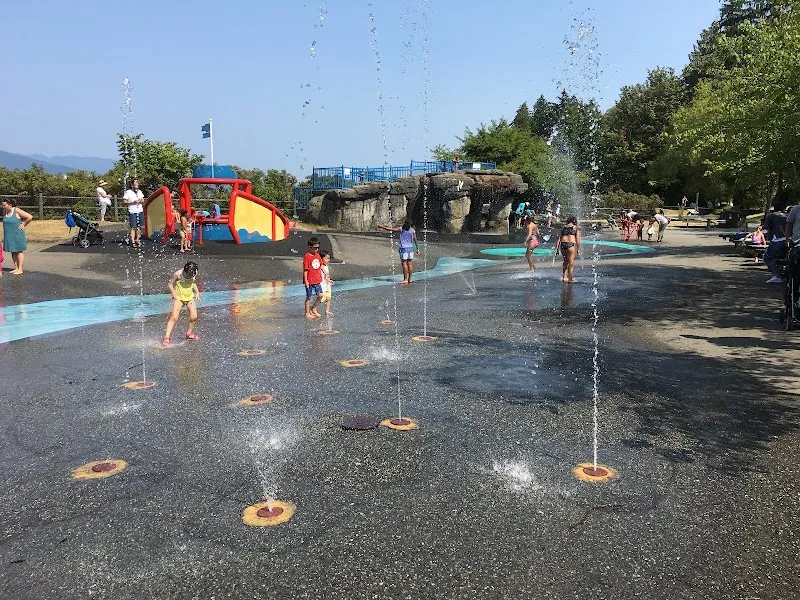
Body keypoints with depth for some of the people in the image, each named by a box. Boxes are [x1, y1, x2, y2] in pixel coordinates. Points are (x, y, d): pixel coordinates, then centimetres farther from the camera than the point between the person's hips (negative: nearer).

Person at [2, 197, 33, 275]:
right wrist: (6, 228, 11)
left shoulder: (17, 211, -14)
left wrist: (23, 225, -9)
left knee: (19, 251, -1)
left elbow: (30, 217, -16)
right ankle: (16, 268, 18)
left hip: (17, 235, -7)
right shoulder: (5, 211, 5)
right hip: (9, 236, 7)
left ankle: (20, 269, 3)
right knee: (13, 252, 10)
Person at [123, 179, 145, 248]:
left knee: (139, 227, 8)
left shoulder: (139, 191, 12)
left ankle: (137, 240, 20)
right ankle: (133, 242, -9)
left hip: (140, 211, 6)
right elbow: (124, 202, -7)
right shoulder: (128, 192, -5)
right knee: (133, 227, -9)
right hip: (132, 212, -5)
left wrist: (141, 201, -4)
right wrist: (133, 202, -16)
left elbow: (143, 200, 18)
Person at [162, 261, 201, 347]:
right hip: (179, 297, -4)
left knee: (194, 317, 0)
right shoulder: (178, 274, -18)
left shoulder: (194, 275, -4)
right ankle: (166, 338, -13)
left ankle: (189, 333, 27)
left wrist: (197, 292, 1)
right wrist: (173, 292, -26)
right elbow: (170, 284, -9)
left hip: (190, 297, 4)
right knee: (174, 317, -15)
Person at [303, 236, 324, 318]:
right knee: (308, 297, 4)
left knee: (320, 295, 5)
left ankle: (313, 309, 23)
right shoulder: (307, 256, -14)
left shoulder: (317, 255, 7)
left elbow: (320, 265, 17)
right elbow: (305, 269, -15)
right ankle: (307, 313, 15)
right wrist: (306, 281, -16)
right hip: (310, 281, -6)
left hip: (317, 280, 6)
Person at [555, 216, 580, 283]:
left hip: (563, 245, 4)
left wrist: (557, 249, 14)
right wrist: (578, 250, 1)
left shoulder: (563, 227, 17)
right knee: (571, 264, 7)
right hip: (571, 245, -4)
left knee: (565, 262, 23)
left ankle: (564, 277, 24)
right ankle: (570, 279, 11)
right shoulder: (576, 228, 7)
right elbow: (577, 240, -1)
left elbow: (559, 239, 13)